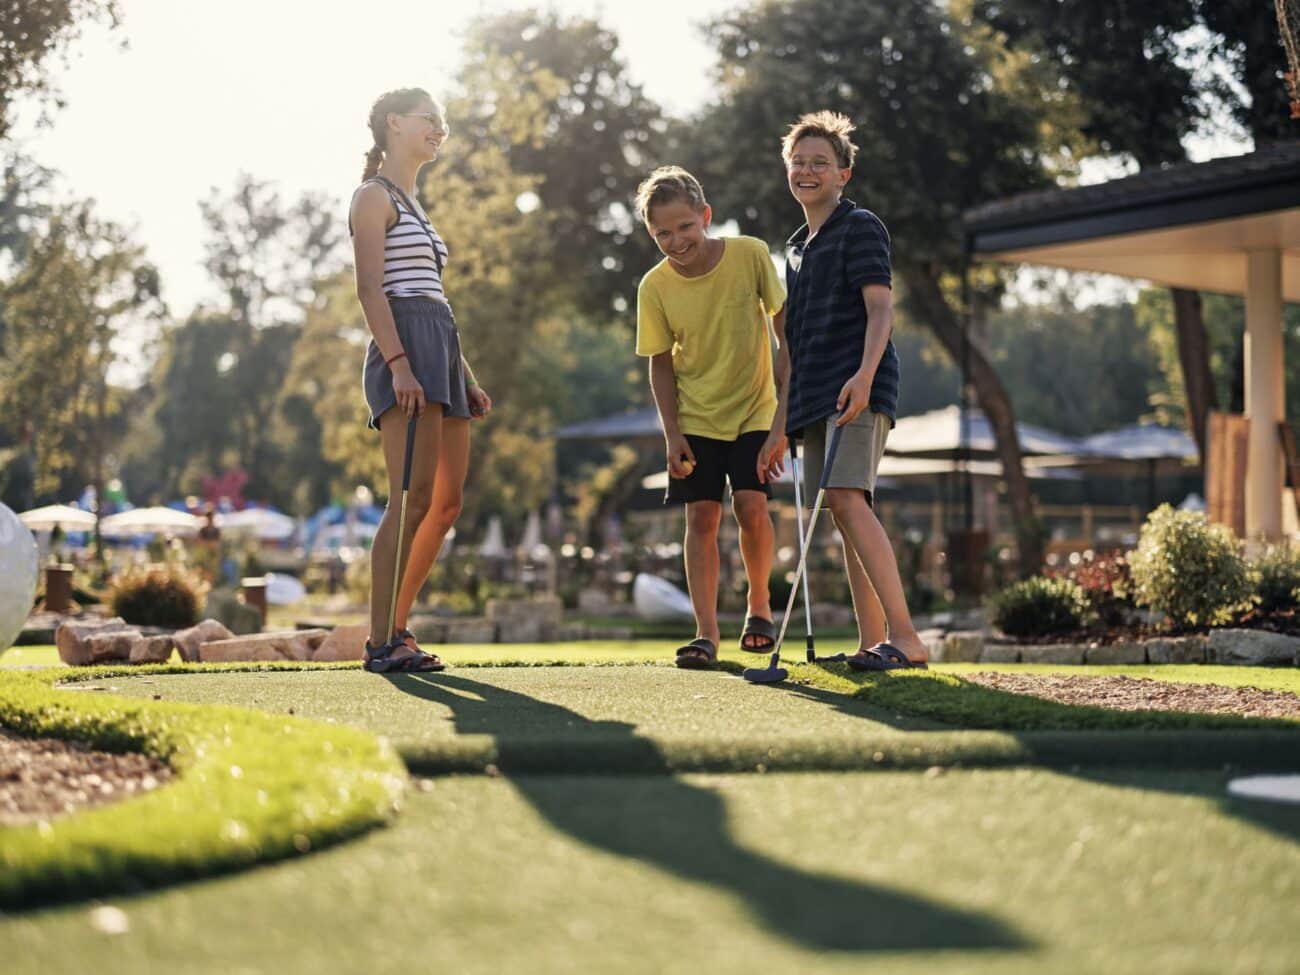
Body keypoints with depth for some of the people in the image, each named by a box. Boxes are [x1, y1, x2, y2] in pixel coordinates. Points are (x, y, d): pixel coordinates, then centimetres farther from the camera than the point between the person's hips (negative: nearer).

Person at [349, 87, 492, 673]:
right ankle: (381, 643, -14)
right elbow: (369, 289, -12)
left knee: (446, 503, 6)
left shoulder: (412, 205, 27)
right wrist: (399, 363, -23)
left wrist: (467, 379, 20)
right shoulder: (374, 195, 0)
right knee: (413, 499, -15)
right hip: (405, 349, -10)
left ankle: (395, 630, 11)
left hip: (440, 353, 10)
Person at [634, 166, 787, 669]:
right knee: (702, 516, -5)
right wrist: (672, 433, -8)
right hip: (695, 419, 1)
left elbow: (783, 321, -4)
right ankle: (706, 633, 0)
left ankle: (759, 602, 12)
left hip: (754, 411, -1)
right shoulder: (655, 286, -11)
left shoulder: (751, 255, -15)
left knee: (751, 506, -13)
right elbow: (661, 363, -2)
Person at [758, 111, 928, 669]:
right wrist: (780, 428, 22)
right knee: (844, 517, 4)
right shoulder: (797, 248, 23)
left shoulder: (860, 227, 0)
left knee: (847, 499, -23)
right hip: (814, 402, 9)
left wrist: (864, 375, -28)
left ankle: (905, 637, -28)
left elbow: (880, 309, -12)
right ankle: (871, 644, 6)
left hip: (857, 391, -9)